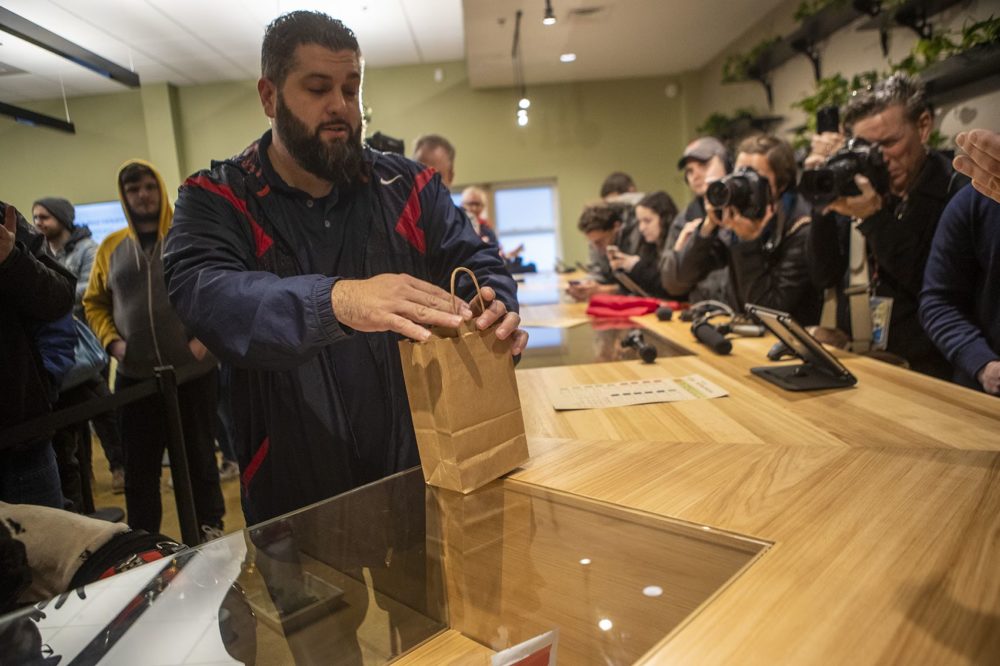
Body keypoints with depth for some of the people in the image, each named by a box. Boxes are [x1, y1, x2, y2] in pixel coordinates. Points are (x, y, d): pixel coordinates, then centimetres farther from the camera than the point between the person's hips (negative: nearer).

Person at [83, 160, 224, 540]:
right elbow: (94, 303, 13)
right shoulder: (110, 247, 6)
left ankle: (210, 527, 28)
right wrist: (111, 340, -3)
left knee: (199, 455, 11)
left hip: (194, 371, -2)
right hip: (135, 376, 2)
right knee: (139, 465, 9)